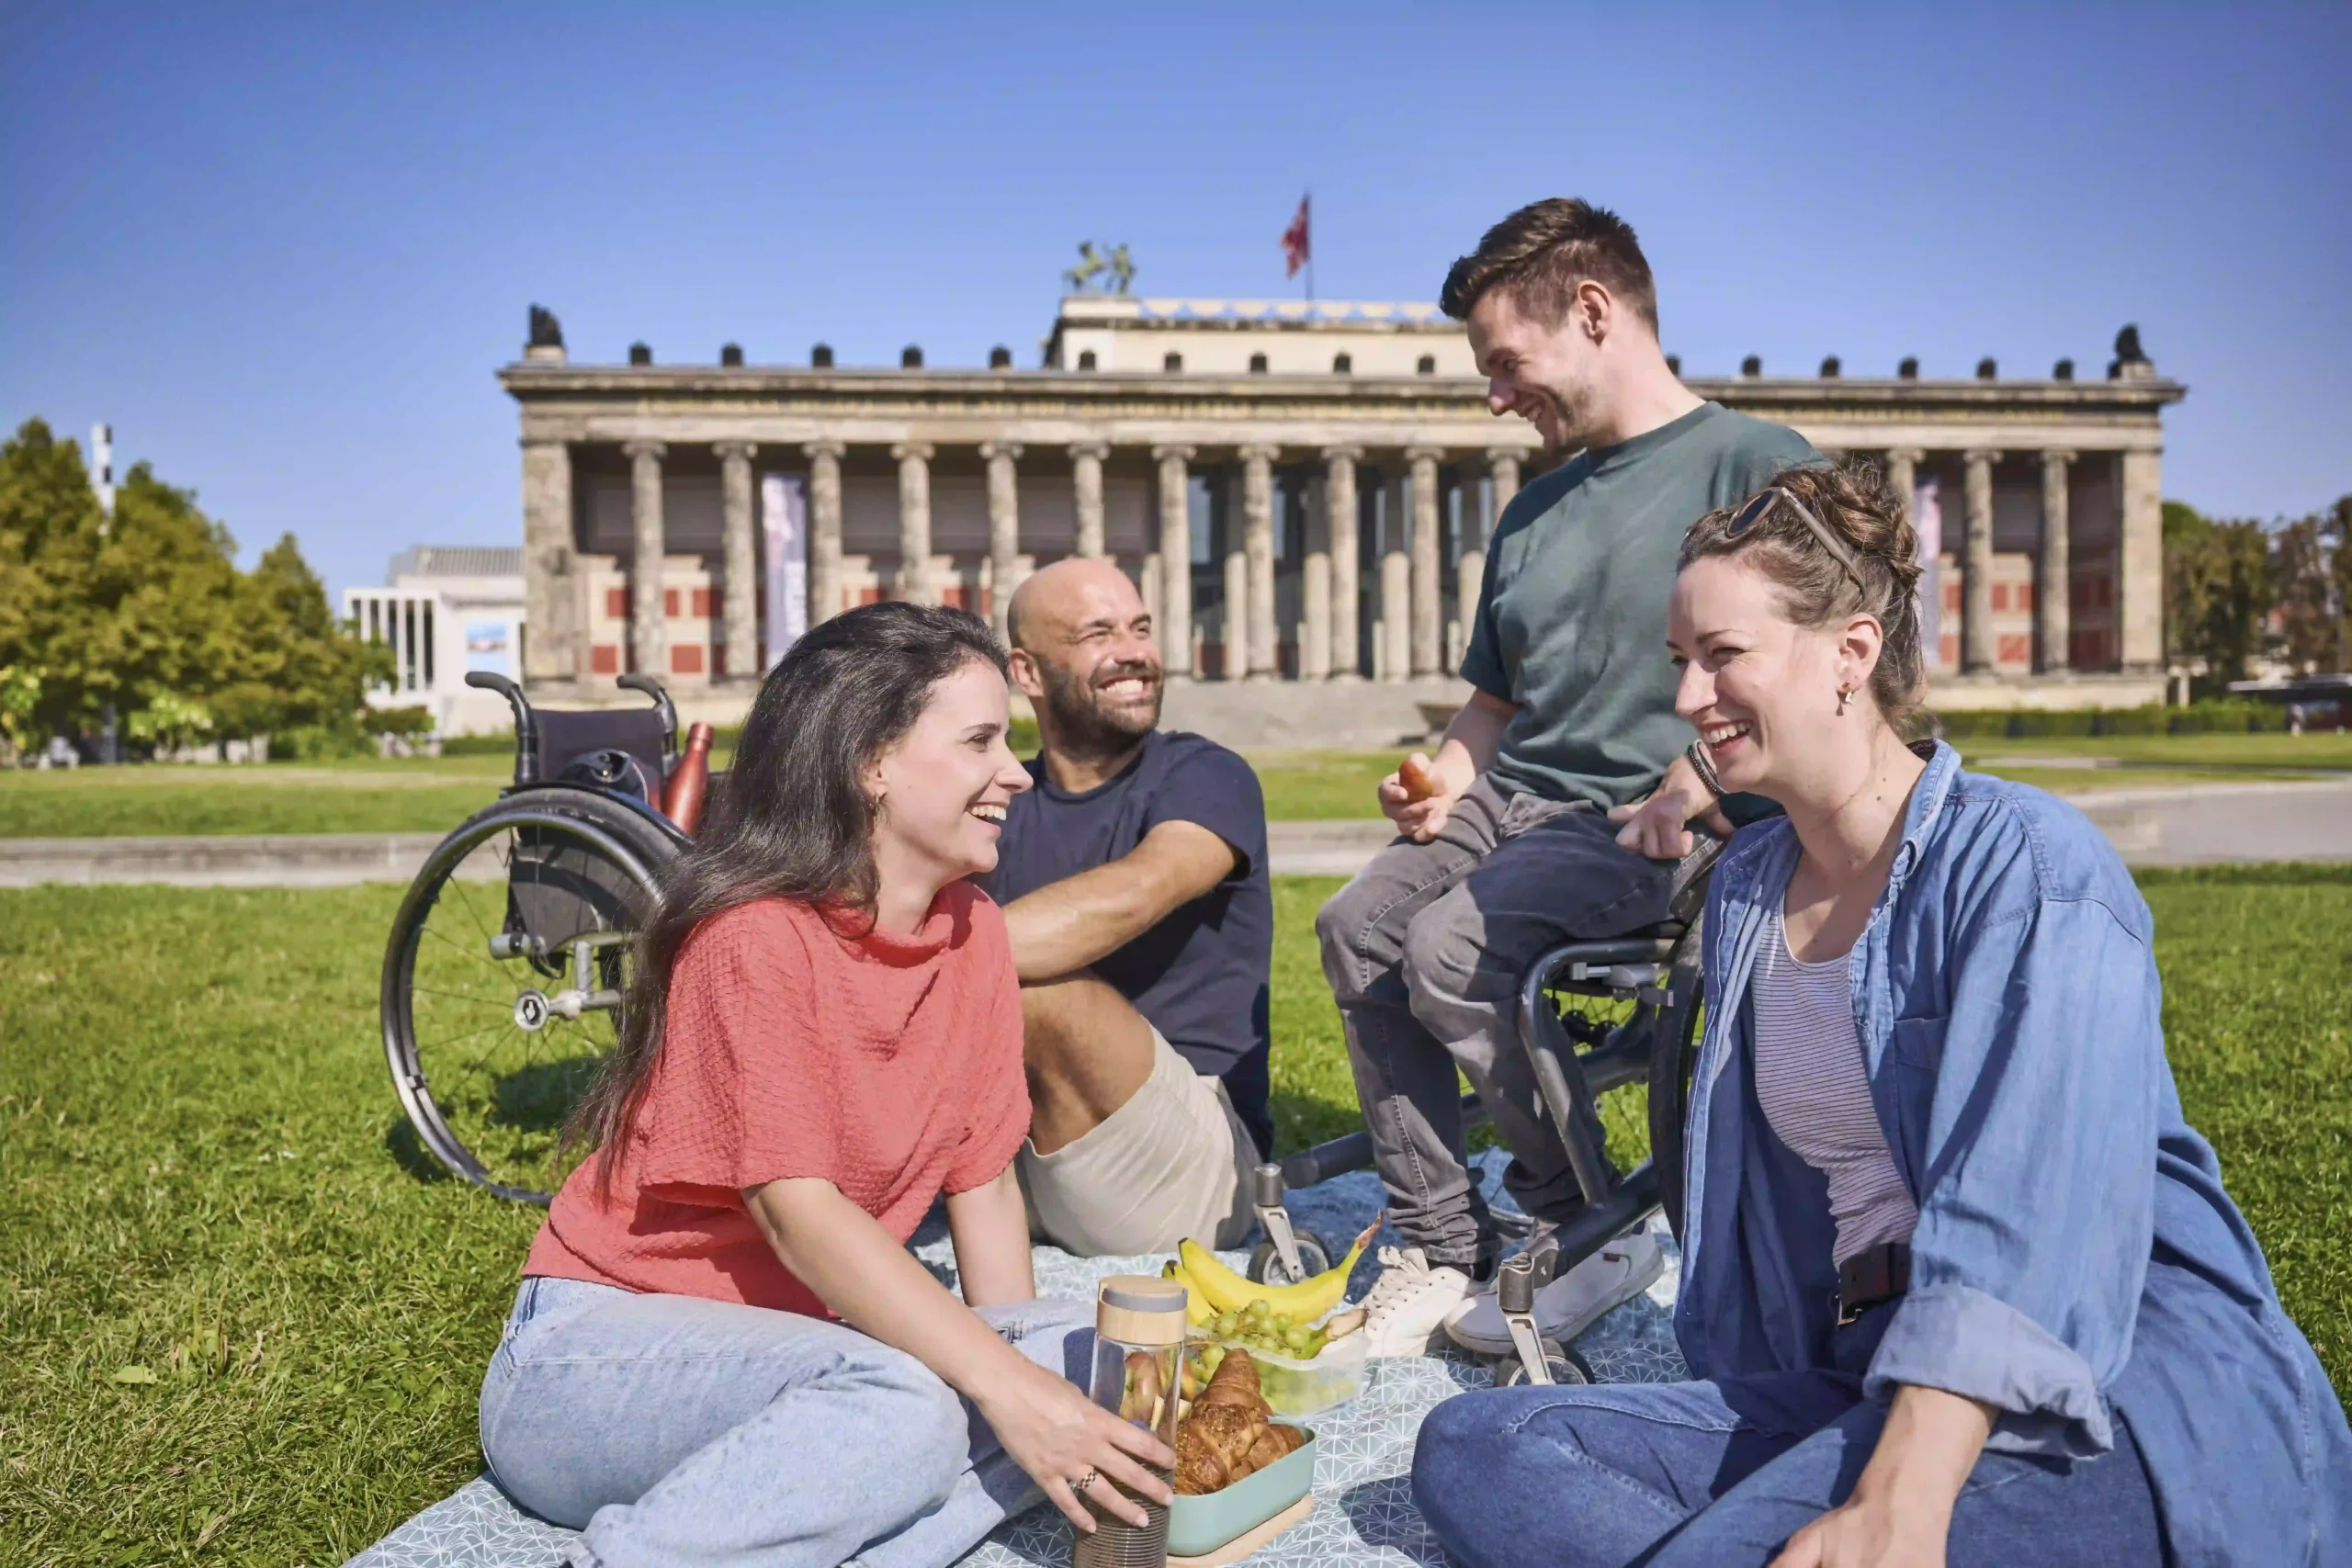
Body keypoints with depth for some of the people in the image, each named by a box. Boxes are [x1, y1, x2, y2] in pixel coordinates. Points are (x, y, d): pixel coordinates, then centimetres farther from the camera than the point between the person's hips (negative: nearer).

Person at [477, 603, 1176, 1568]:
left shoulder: (974, 934, 1)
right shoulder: (754, 937, -19)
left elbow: (983, 1181, 3)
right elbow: (798, 1212, -26)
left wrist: (1014, 1363, -9)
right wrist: (1008, 1388, -30)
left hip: (798, 1340, 7)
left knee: (1085, 1358, -15)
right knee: (902, 1411, -33)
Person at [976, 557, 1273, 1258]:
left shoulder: (1207, 778, -5)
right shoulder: (1002, 803, 12)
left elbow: (1135, 893, -26)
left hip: (1198, 1163, -4)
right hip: (1021, 1149, 5)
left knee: (1036, 986, -29)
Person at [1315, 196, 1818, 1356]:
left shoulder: (1757, 463, -3)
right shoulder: (1531, 513, 20)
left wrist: (1707, 781, -25)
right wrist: (1446, 777, 5)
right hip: (1518, 795, 7)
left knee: (1450, 945, -26)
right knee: (1357, 923, -16)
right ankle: (1438, 1249, -10)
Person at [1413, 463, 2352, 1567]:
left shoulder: (2023, 860, -9)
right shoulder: (1744, 889, 13)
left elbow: (2025, 1212, -23)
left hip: (2138, 1391, -7)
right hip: (1856, 1393, 7)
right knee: (1473, 1449, -14)